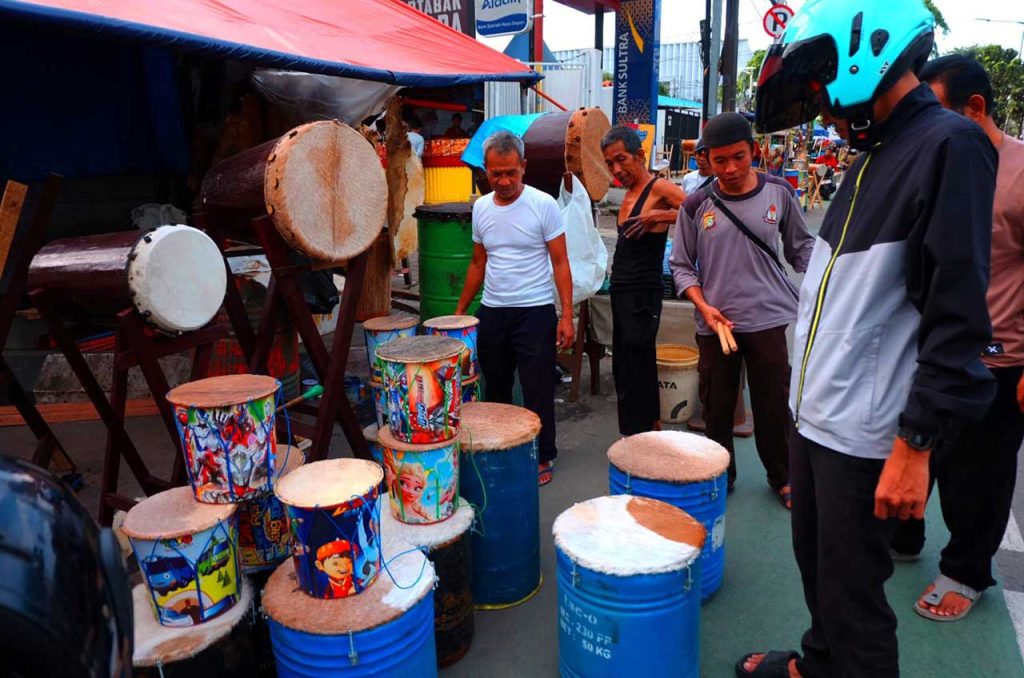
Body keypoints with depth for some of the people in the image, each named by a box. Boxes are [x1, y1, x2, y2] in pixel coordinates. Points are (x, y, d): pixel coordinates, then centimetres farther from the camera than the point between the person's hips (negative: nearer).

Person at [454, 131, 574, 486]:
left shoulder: (543, 205, -9)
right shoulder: (481, 208, 5)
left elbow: (560, 263, -7)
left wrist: (567, 315, -13)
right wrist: (459, 310, 12)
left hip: (535, 311, -5)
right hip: (492, 311, 5)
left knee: (537, 391, 2)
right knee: (495, 389, 15)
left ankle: (543, 457, 19)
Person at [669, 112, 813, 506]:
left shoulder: (779, 193, 0)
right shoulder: (696, 206, -2)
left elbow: (801, 248, 11)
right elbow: (680, 266, 3)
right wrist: (703, 305, -11)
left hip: (769, 320, 0)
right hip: (714, 324, 0)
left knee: (774, 406, 8)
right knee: (717, 407, 11)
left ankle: (782, 477, 30)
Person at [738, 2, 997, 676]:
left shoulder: (948, 145, -15)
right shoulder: (874, 154, 12)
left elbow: (957, 321, -20)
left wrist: (915, 447, -20)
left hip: (866, 437, -8)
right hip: (813, 417, 9)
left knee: (851, 594, 7)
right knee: (817, 563, 24)